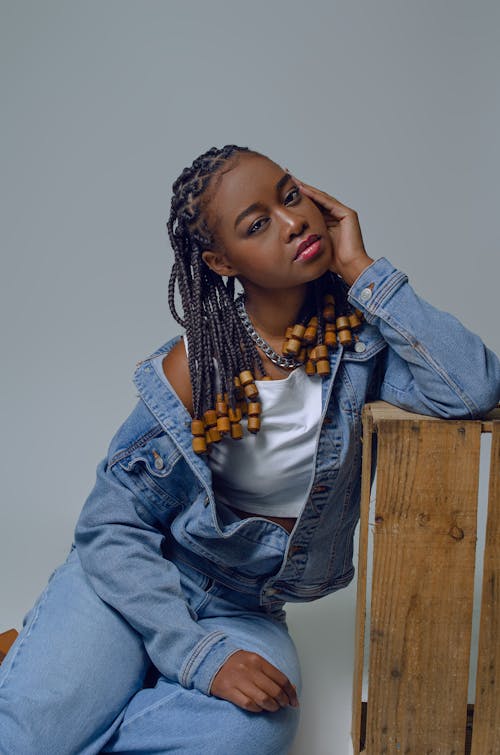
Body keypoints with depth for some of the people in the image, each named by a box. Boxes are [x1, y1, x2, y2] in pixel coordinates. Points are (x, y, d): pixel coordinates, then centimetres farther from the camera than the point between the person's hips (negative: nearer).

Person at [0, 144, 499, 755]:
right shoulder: (199, 366, -14)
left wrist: (360, 269, -21)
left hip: (243, 608, 3)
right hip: (137, 582, -3)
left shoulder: (356, 330, -7)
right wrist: (199, 654, -21)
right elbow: (112, 526, -11)